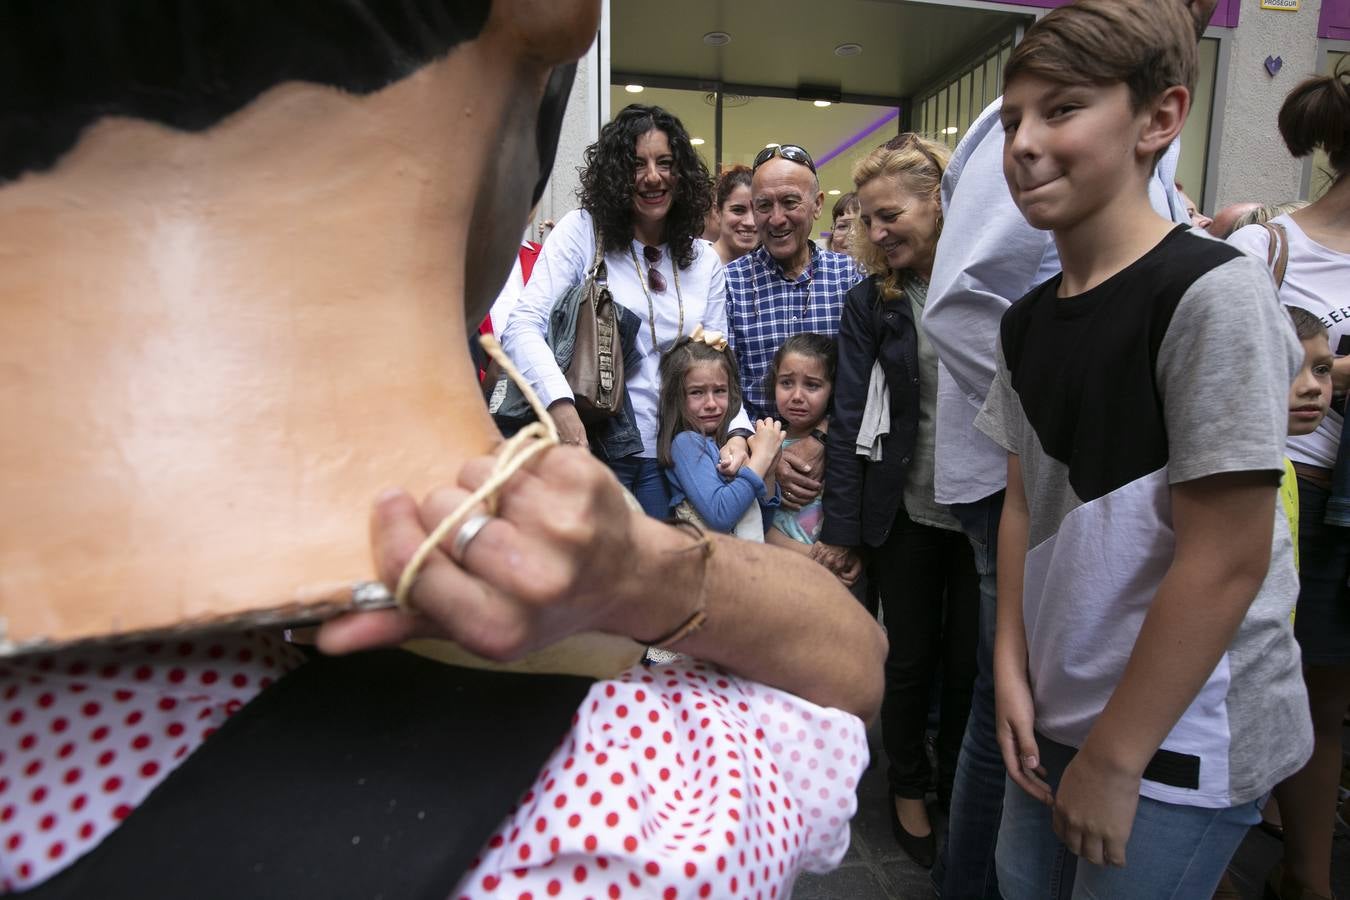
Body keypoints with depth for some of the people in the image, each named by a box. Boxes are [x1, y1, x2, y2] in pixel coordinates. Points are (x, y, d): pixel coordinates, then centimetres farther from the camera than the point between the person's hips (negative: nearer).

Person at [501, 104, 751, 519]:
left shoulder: (704, 260, 9)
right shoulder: (581, 231, -4)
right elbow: (523, 326, -13)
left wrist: (737, 432, -8)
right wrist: (561, 403, -29)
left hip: (670, 458, 4)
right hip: (591, 448, -4)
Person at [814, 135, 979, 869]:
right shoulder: (870, 302, -2)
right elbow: (850, 419, -3)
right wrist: (841, 529, -3)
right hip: (905, 511, 0)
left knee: (970, 660, 12)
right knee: (911, 657, 12)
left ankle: (957, 790, 38)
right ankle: (906, 790, 36)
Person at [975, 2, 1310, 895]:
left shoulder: (1212, 295, -18)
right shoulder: (1028, 320, 2)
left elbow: (1226, 562, -21)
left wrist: (1113, 758, -15)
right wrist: (1013, 670, 1)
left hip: (1184, 735, -6)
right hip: (1059, 708, 6)